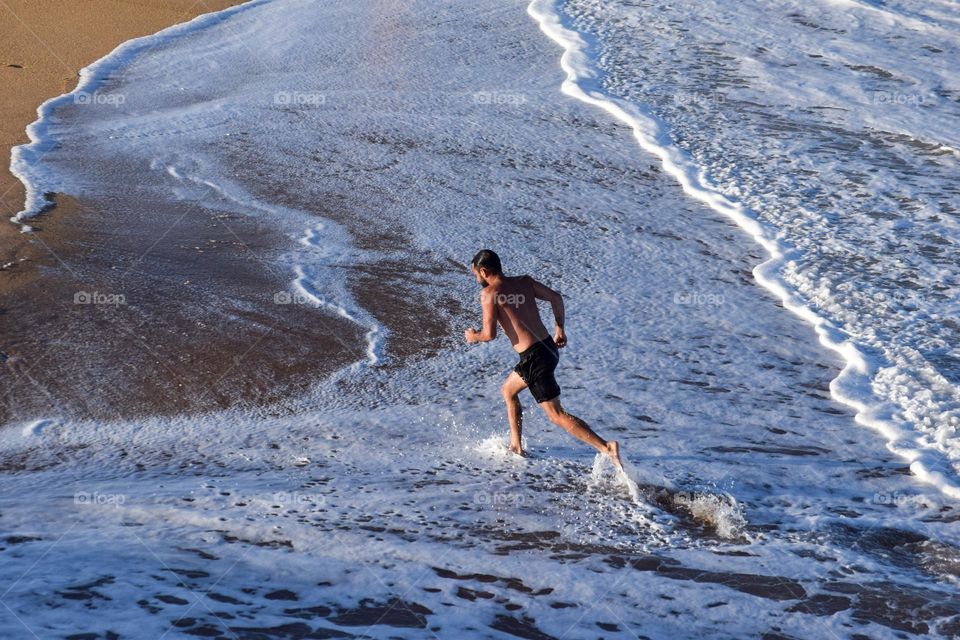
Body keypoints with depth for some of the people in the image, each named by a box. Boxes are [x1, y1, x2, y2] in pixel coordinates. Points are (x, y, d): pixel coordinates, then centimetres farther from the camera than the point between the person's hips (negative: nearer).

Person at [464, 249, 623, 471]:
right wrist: (560, 328, 19)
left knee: (557, 415, -6)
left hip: (534, 358, -9)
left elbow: (489, 334, -13)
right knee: (508, 390, 29)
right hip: (549, 347, 9)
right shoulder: (524, 282, 10)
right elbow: (556, 298, 8)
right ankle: (516, 446, 34)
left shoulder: (489, 294, -9)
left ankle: (607, 447, -18)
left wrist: (473, 337, 9)